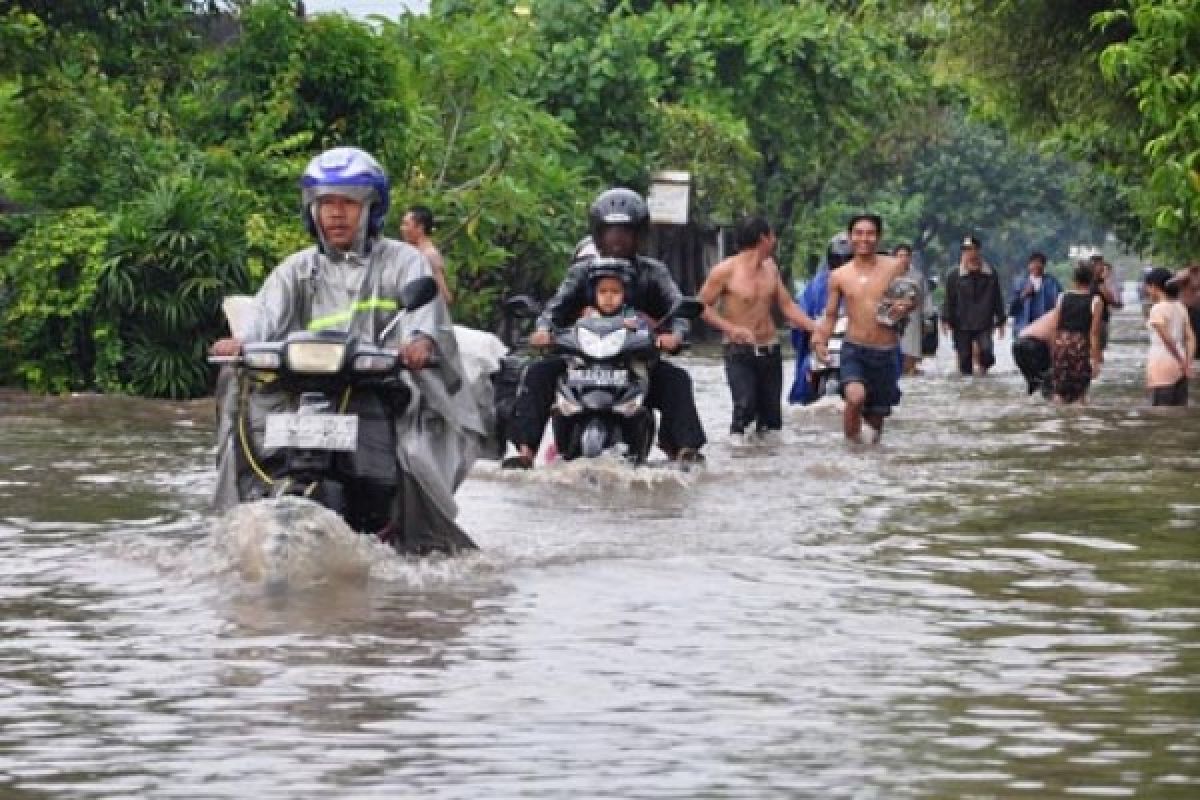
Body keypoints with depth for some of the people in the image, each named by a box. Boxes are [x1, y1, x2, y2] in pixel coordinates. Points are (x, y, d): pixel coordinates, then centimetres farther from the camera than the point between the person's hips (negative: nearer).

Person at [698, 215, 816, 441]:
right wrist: (731, 328, -21)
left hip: (770, 352, 6)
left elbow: (787, 305, 16)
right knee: (745, 406, -21)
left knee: (771, 414, 3)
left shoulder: (770, 268, 10)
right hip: (739, 352, -6)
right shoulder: (726, 271, -9)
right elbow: (702, 306, -8)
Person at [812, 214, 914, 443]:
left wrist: (904, 306, -15)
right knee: (855, 396, -29)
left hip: (885, 353, 1)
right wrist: (820, 338, -9)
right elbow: (830, 314, 9)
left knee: (876, 415, 10)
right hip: (854, 349, -1)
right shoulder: (839, 276, 2)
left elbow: (912, 299, 9)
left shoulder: (894, 267, -1)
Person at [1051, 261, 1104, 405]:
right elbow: (1094, 332, -9)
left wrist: (1054, 350, 13)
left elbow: (1055, 327, 5)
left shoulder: (1062, 297, 4)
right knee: (1080, 391, 6)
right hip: (1082, 345, -3)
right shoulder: (1095, 301, -5)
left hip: (1062, 343, 3)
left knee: (1060, 390, 8)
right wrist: (1095, 358, -6)